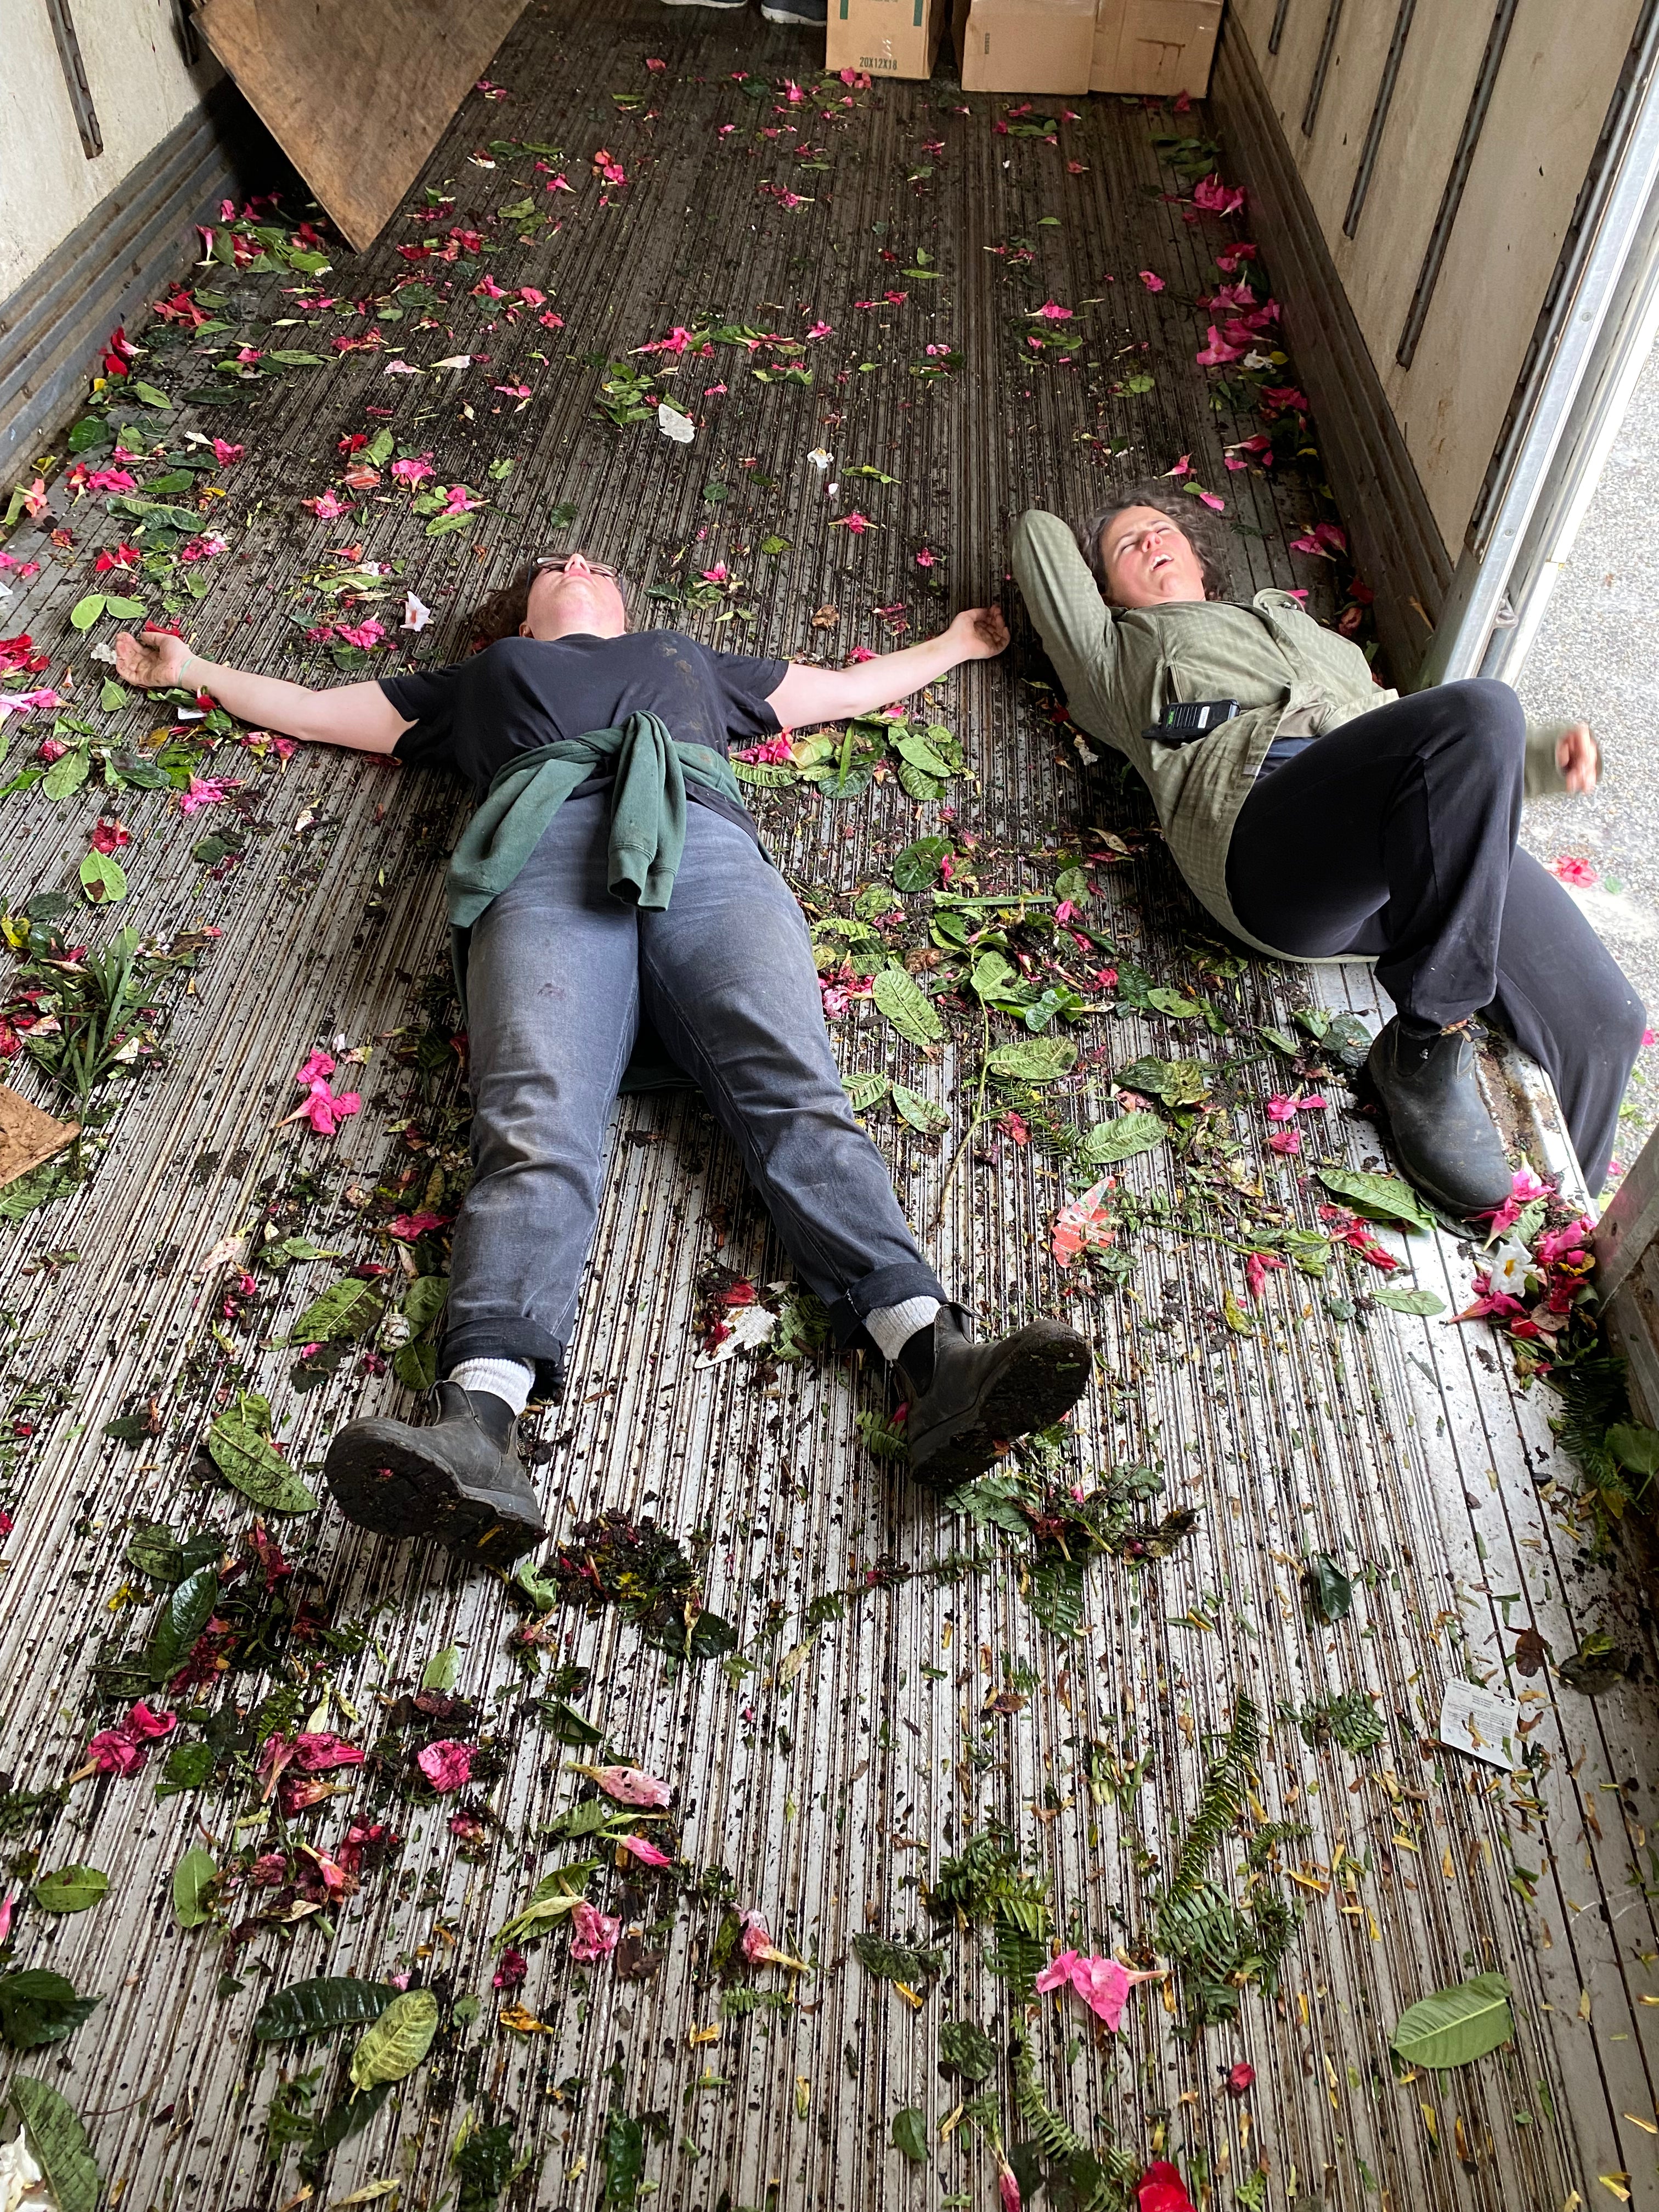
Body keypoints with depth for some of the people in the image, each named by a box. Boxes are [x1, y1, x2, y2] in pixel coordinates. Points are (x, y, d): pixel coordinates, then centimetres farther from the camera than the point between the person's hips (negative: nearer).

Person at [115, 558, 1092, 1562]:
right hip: (548, 853, -1)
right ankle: (478, 1425, -52)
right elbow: (310, 709, 51)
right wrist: (190, 669, 56)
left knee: (794, 1090, -28)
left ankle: (934, 1357, -49)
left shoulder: (689, 658, 46)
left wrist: (953, 643, 62)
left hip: (706, 842, 1)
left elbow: (850, 688, 55)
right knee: (537, 1127, -30)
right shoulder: (484, 678, 44)